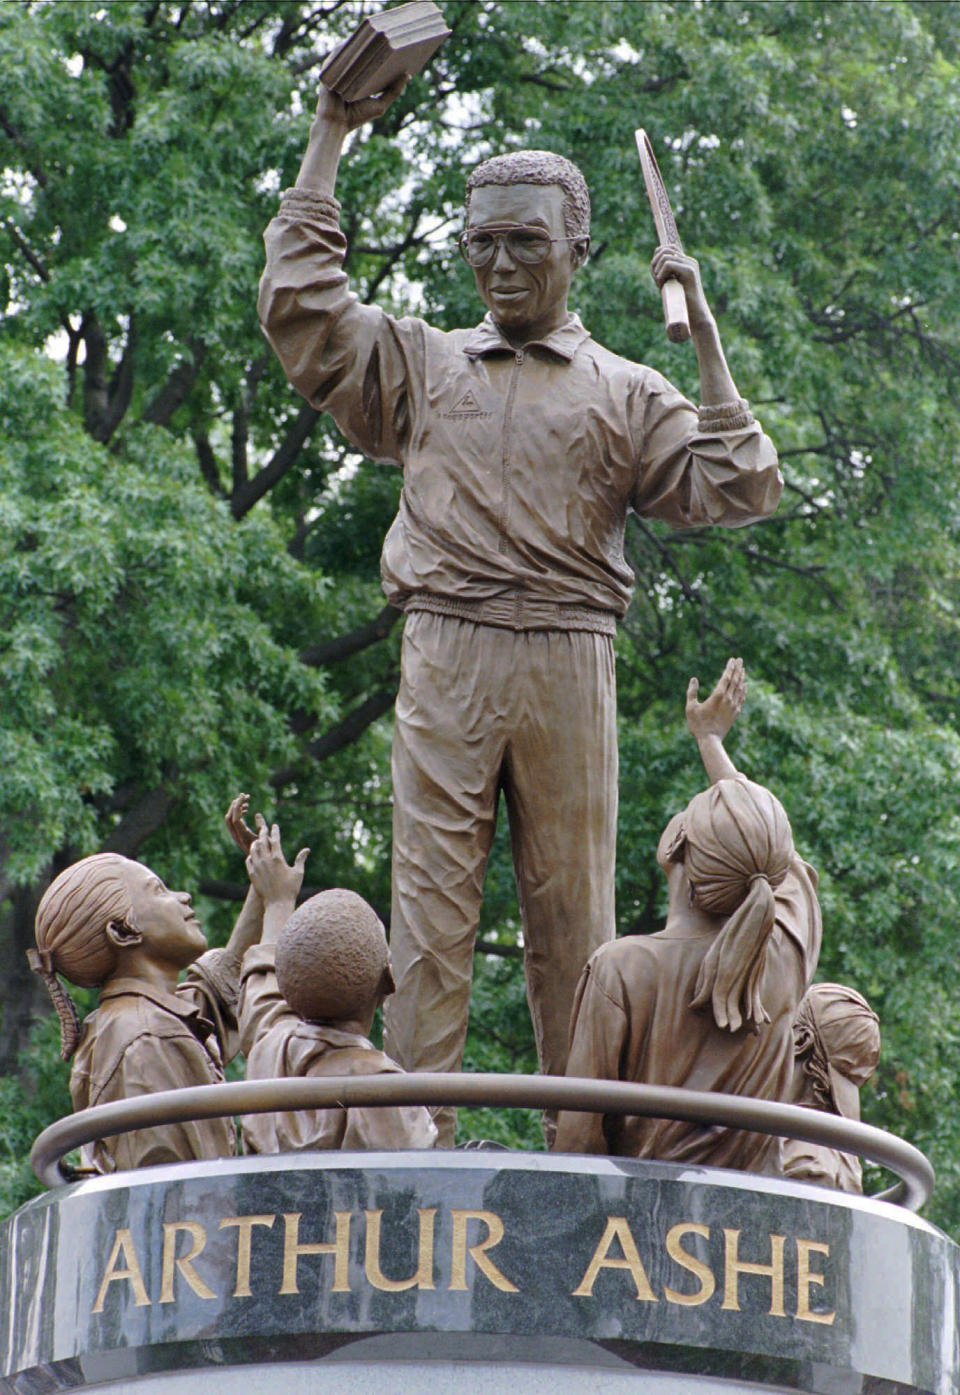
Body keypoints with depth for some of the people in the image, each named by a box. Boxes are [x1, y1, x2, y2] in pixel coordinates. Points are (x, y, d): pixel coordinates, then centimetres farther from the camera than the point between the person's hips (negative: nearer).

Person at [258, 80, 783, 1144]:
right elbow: (298, 306, 10)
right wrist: (328, 139, 13)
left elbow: (732, 492, 5)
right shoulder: (419, 366, 18)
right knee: (431, 904, -7)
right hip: (445, 658, 0)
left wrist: (704, 339, 3)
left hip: (567, 661, 0)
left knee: (573, 914, -1)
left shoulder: (625, 394, 16)